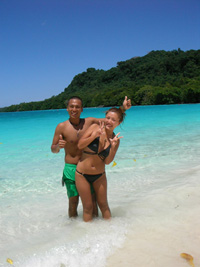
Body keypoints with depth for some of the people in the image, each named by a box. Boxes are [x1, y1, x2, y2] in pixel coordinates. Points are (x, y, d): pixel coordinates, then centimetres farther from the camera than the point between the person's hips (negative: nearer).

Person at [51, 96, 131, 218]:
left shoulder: (89, 122, 2)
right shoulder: (61, 127, -6)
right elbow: (53, 149, -2)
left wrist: (123, 108, 0)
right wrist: (58, 146, -24)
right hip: (71, 169, -2)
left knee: (92, 201, 6)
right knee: (73, 202, 3)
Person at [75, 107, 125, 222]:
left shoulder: (115, 140, -2)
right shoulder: (95, 127, -9)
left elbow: (107, 161, -6)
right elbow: (80, 145, -15)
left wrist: (113, 146, -20)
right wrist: (96, 134, -24)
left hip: (99, 176, 2)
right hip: (82, 174, -2)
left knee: (103, 205, 15)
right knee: (88, 207, 7)